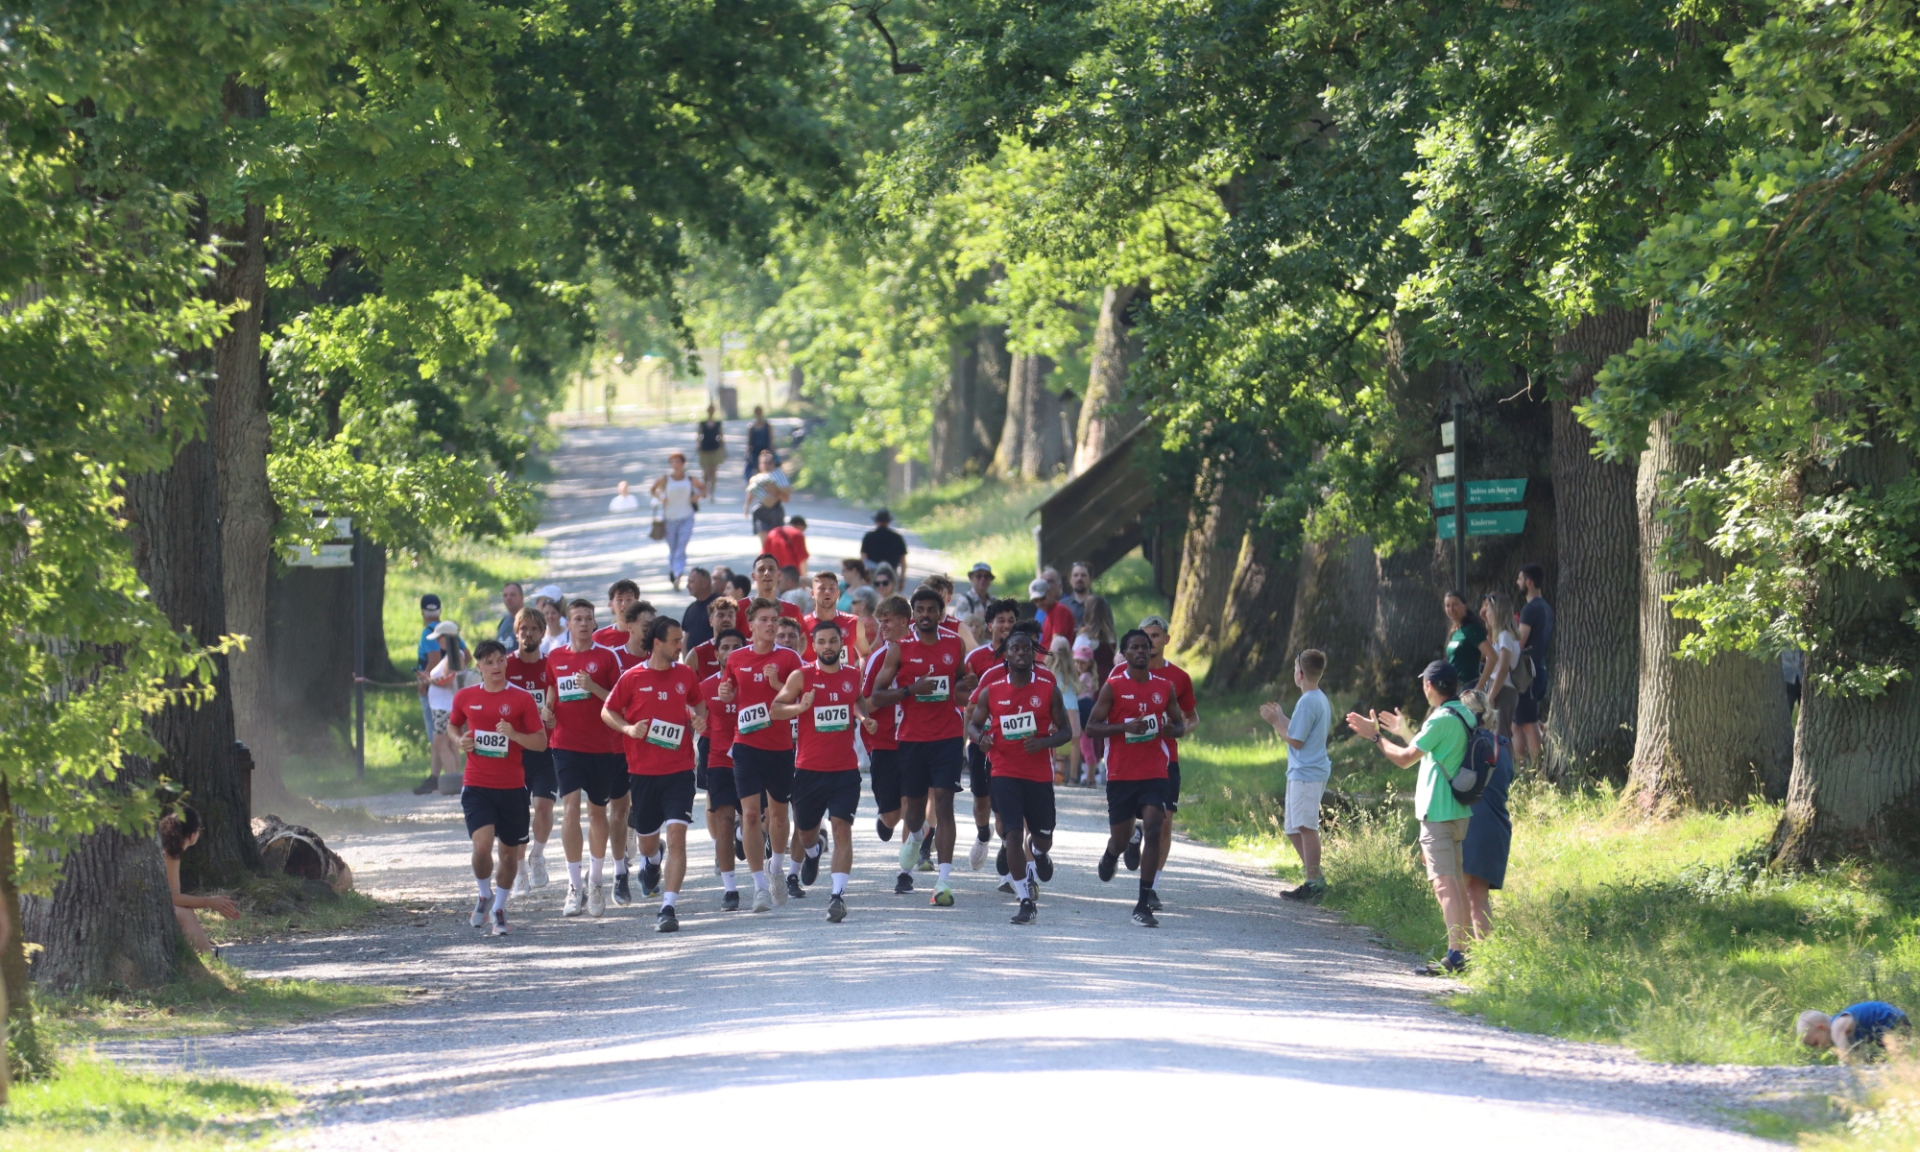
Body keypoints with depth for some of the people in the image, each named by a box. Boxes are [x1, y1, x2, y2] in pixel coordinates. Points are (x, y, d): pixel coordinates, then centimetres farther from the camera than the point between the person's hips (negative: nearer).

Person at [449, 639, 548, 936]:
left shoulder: (521, 699, -1)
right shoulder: (465, 697, 4)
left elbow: (541, 742, -1)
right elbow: (453, 725, 23)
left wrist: (514, 735, -19)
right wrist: (460, 741, 1)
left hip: (512, 788, 1)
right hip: (477, 786, 0)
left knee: (509, 852, 9)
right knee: (483, 844, -19)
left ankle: (498, 909, 28)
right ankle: (485, 895, 9)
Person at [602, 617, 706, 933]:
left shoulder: (685, 675, 4)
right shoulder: (632, 678, -3)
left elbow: (698, 702, 22)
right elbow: (607, 711, 5)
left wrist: (700, 720, 1)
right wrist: (628, 729, -14)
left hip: (679, 770, 0)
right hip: (642, 772, 0)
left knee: (677, 834, -15)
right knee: (647, 839, 13)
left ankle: (668, 907, -17)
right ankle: (652, 861, 52)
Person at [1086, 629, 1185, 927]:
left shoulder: (1165, 687, 7)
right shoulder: (1113, 687, -2)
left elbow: (1178, 724, 18)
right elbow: (1092, 728, -5)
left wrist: (1172, 729, -6)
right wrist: (1125, 727, -20)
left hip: (1155, 773, 1)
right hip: (1120, 774, -1)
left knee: (1153, 829, -15)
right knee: (1121, 838, 8)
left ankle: (1144, 904, -11)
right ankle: (1111, 855, 49)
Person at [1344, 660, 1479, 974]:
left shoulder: (1441, 720, -15)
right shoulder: (1465, 716, 12)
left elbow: (1405, 759, -12)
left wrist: (1377, 736, 0)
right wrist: (1403, 733, 33)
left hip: (1438, 812, -9)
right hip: (1460, 811, 9)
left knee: (1444, 883, -13)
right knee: (1457, 882, 14)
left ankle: (1455, 953, -21)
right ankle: (1464, 951, 17)